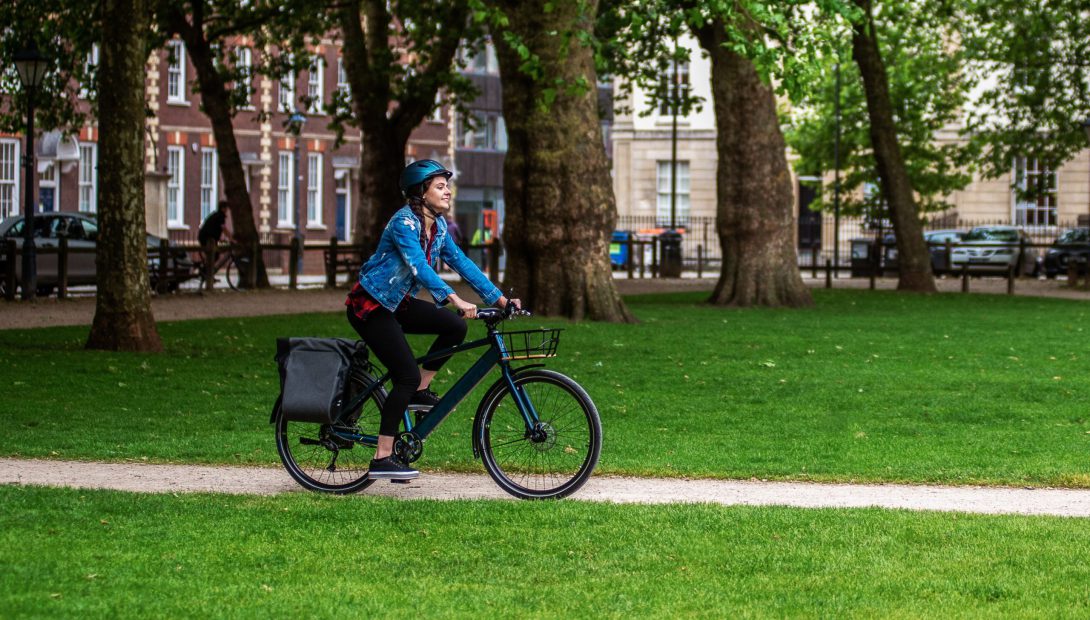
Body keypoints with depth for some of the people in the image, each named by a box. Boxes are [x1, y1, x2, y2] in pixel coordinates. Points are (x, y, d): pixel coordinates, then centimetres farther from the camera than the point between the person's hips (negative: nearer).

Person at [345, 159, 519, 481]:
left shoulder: (438, 225, 4)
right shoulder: (404, 222, -22)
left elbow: (461, 262, 4)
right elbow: (419, 267, -36)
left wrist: (499, 298, -4)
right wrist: (454, 300, -47)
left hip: (397, 303, 8)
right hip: (370, 306, -8)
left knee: (455, 326, -10)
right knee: (407, 376, -15)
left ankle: (419, 391, 7)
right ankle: (382, 458, -11)